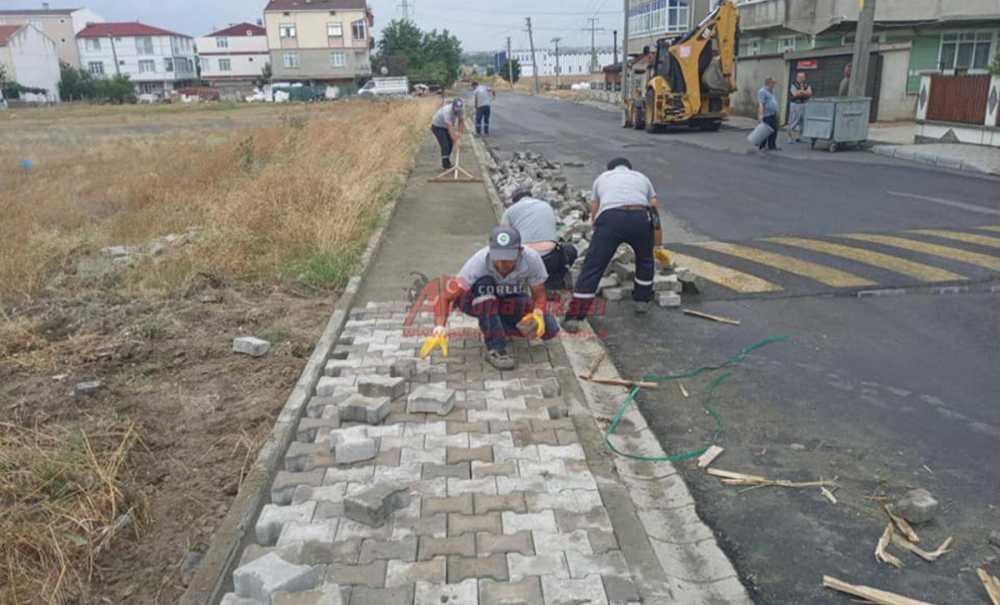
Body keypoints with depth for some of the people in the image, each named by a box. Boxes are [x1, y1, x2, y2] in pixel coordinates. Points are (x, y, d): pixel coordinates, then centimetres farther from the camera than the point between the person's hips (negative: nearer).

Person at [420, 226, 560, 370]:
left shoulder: (532, 259, -27)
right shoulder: (479, 263, -33)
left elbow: (540, 296, -17)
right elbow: (446, 298, -34)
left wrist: (538, 314, -40)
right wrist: (439, 329, -50)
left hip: (512, 302, 2)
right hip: (478, 302, -2)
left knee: (549, 330, -23)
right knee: (485, 284, -39)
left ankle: (499, 328, 1)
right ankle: (495, 349, -31)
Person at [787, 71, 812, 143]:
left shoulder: (807, 85, 11)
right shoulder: (794, 85, -2)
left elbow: (810, 93, -3)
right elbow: (795, 94, -16)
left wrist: (800, 91, -13)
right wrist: (804, 92, -6)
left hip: (804, 105, 5)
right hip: (795, 105, -5)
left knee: (803, 122, 6)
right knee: (793, 122, -5)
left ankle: (799, 137, 16)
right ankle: (790, 138, 1)